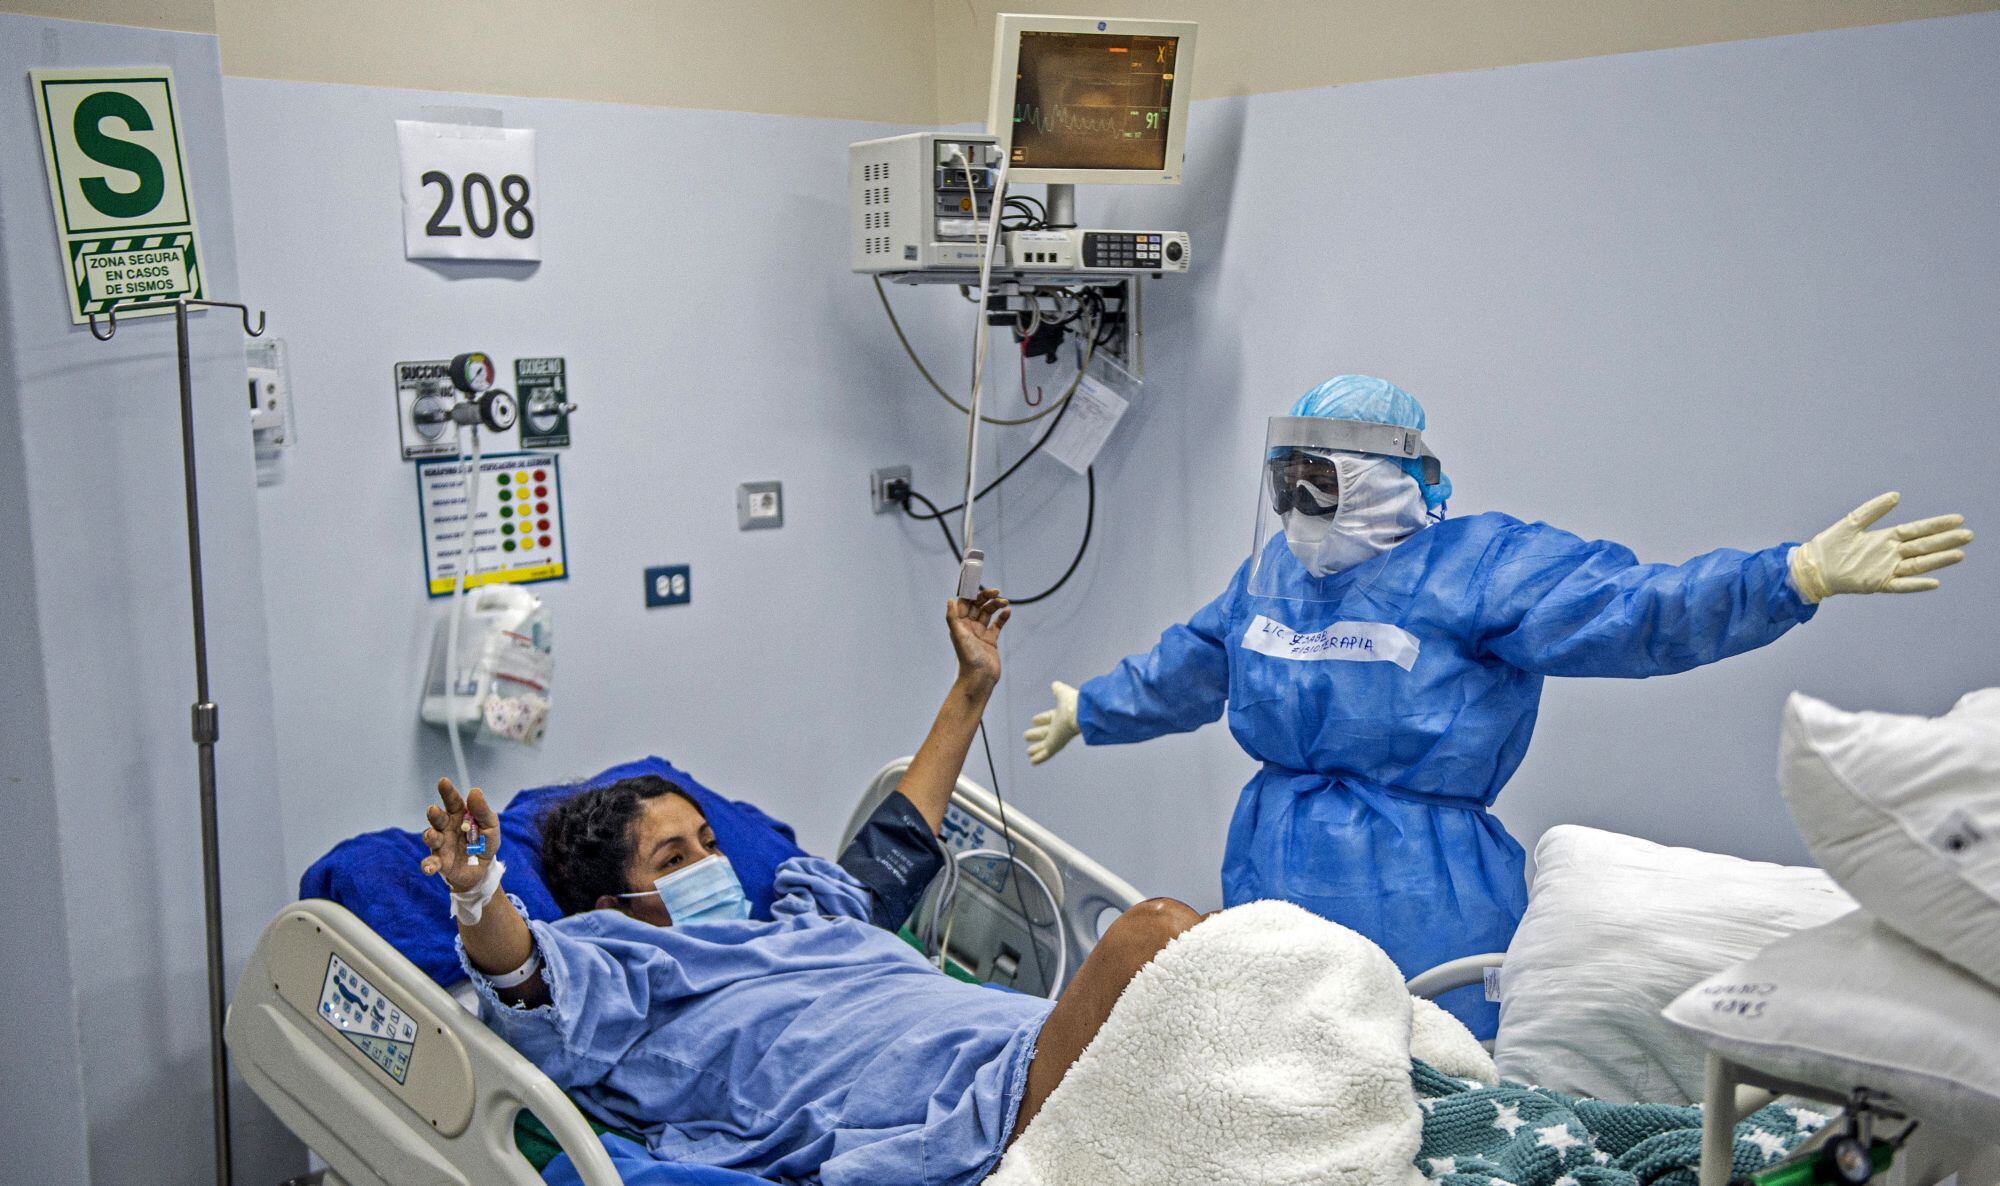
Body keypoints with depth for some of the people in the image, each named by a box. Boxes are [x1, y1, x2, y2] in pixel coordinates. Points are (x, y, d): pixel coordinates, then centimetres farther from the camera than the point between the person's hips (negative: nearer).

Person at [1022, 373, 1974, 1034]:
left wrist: (1798, 575, -34)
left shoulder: (1477, 566, -10)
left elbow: (1630, 608, -21)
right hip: (1270, 895, 7)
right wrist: (1089, 711, 40)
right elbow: (1188, 667, 28)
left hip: (1415, 919, -6)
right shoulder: (1274, 571, 11)